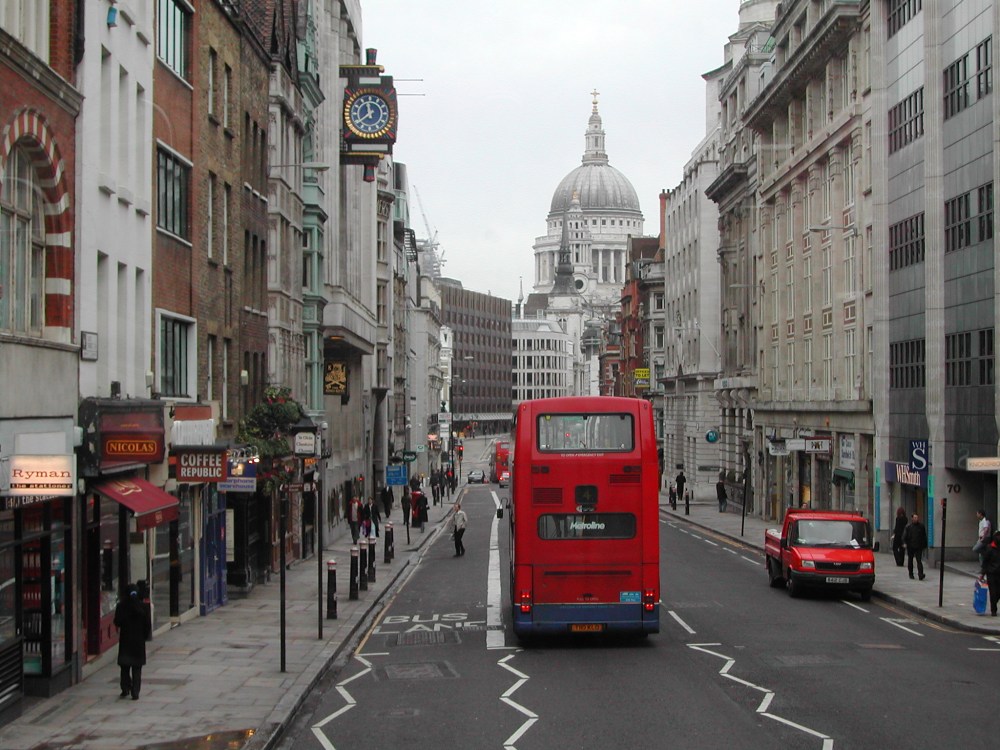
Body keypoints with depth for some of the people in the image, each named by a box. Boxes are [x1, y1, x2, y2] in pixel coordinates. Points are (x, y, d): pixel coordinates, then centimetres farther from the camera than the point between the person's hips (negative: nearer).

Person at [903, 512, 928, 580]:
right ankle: (911, 574, 25)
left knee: (919, 560, -10)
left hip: (919, 547, 0)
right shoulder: (908, 526, 0)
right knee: (910, 560, 12)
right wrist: (904, 543, -16)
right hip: (910, 546, 0)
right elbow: (904, 536, -2)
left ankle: (920, 574, -18)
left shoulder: (921, 526, 5)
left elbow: (924, 536, 12)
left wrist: (924, 545, 11)